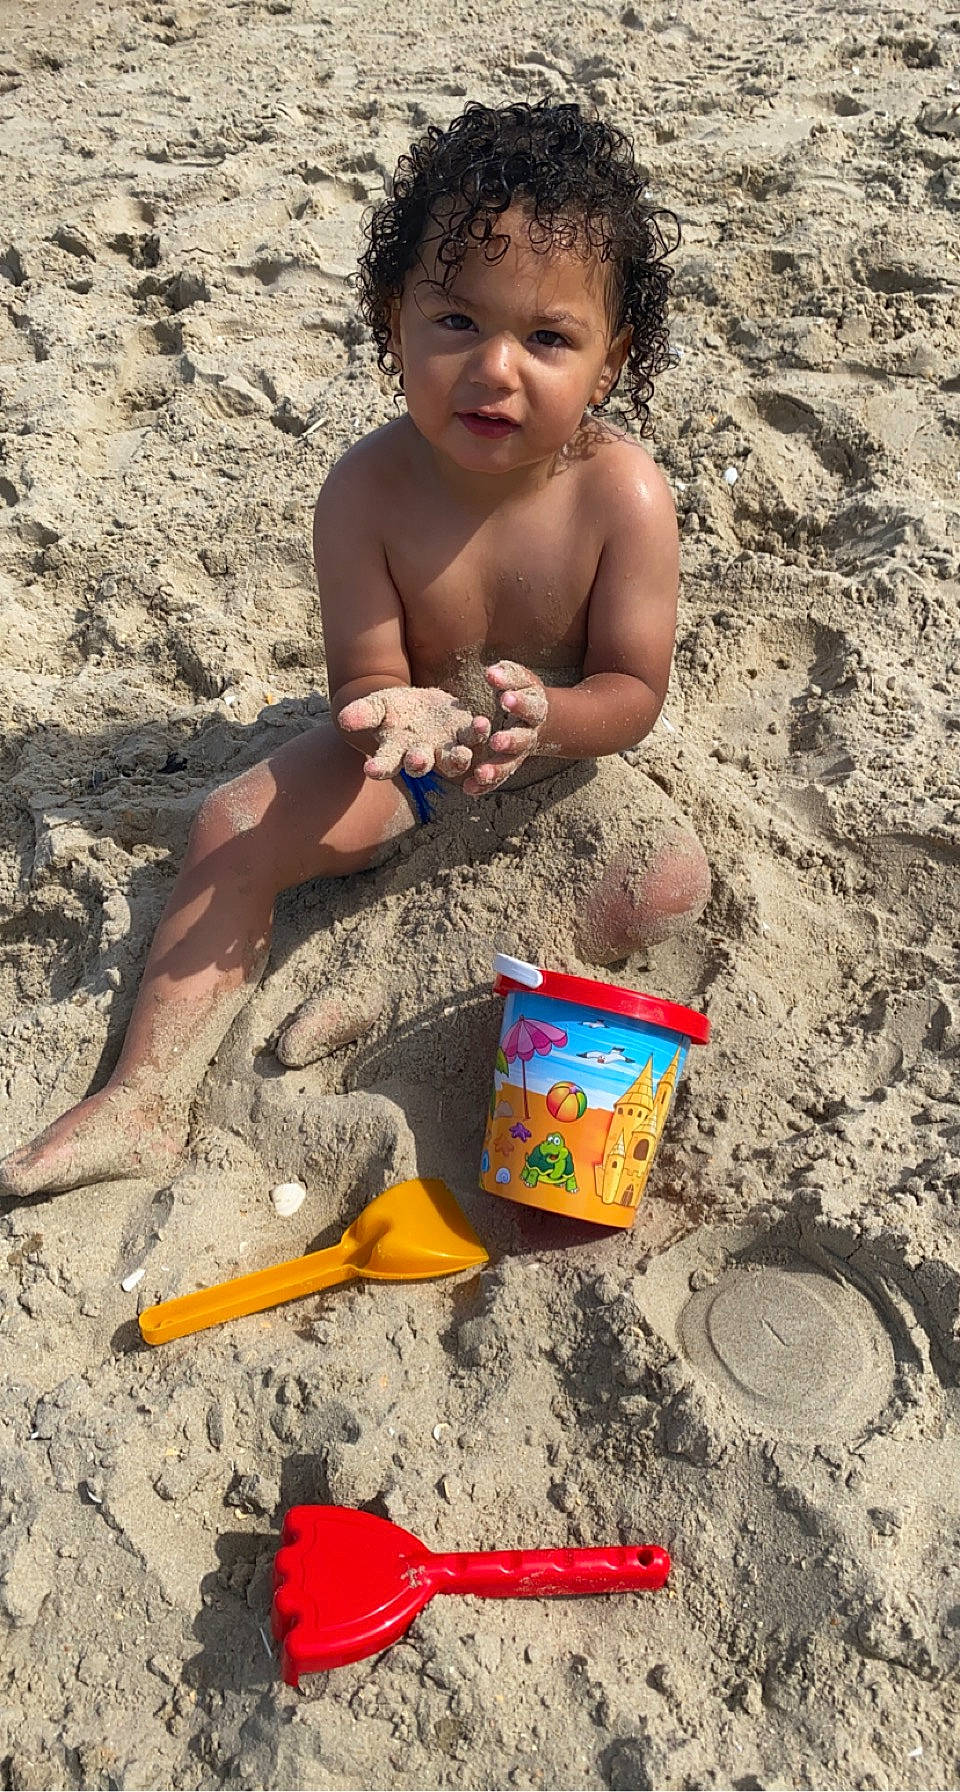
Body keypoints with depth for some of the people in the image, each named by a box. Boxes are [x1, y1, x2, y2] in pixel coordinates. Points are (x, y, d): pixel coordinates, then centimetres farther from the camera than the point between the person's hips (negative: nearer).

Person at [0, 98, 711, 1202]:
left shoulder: (622, 493, -22)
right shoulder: (370, 490, -20)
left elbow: (634, 690, -17)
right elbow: (364, 680, -16)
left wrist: (545, 717, -39)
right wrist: (396, 713, -41)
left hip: (566, 750, 0)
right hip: (408, 752, 1)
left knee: (668, 884, -26)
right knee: (234, 831, -15)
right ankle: (146, 1098, -10)